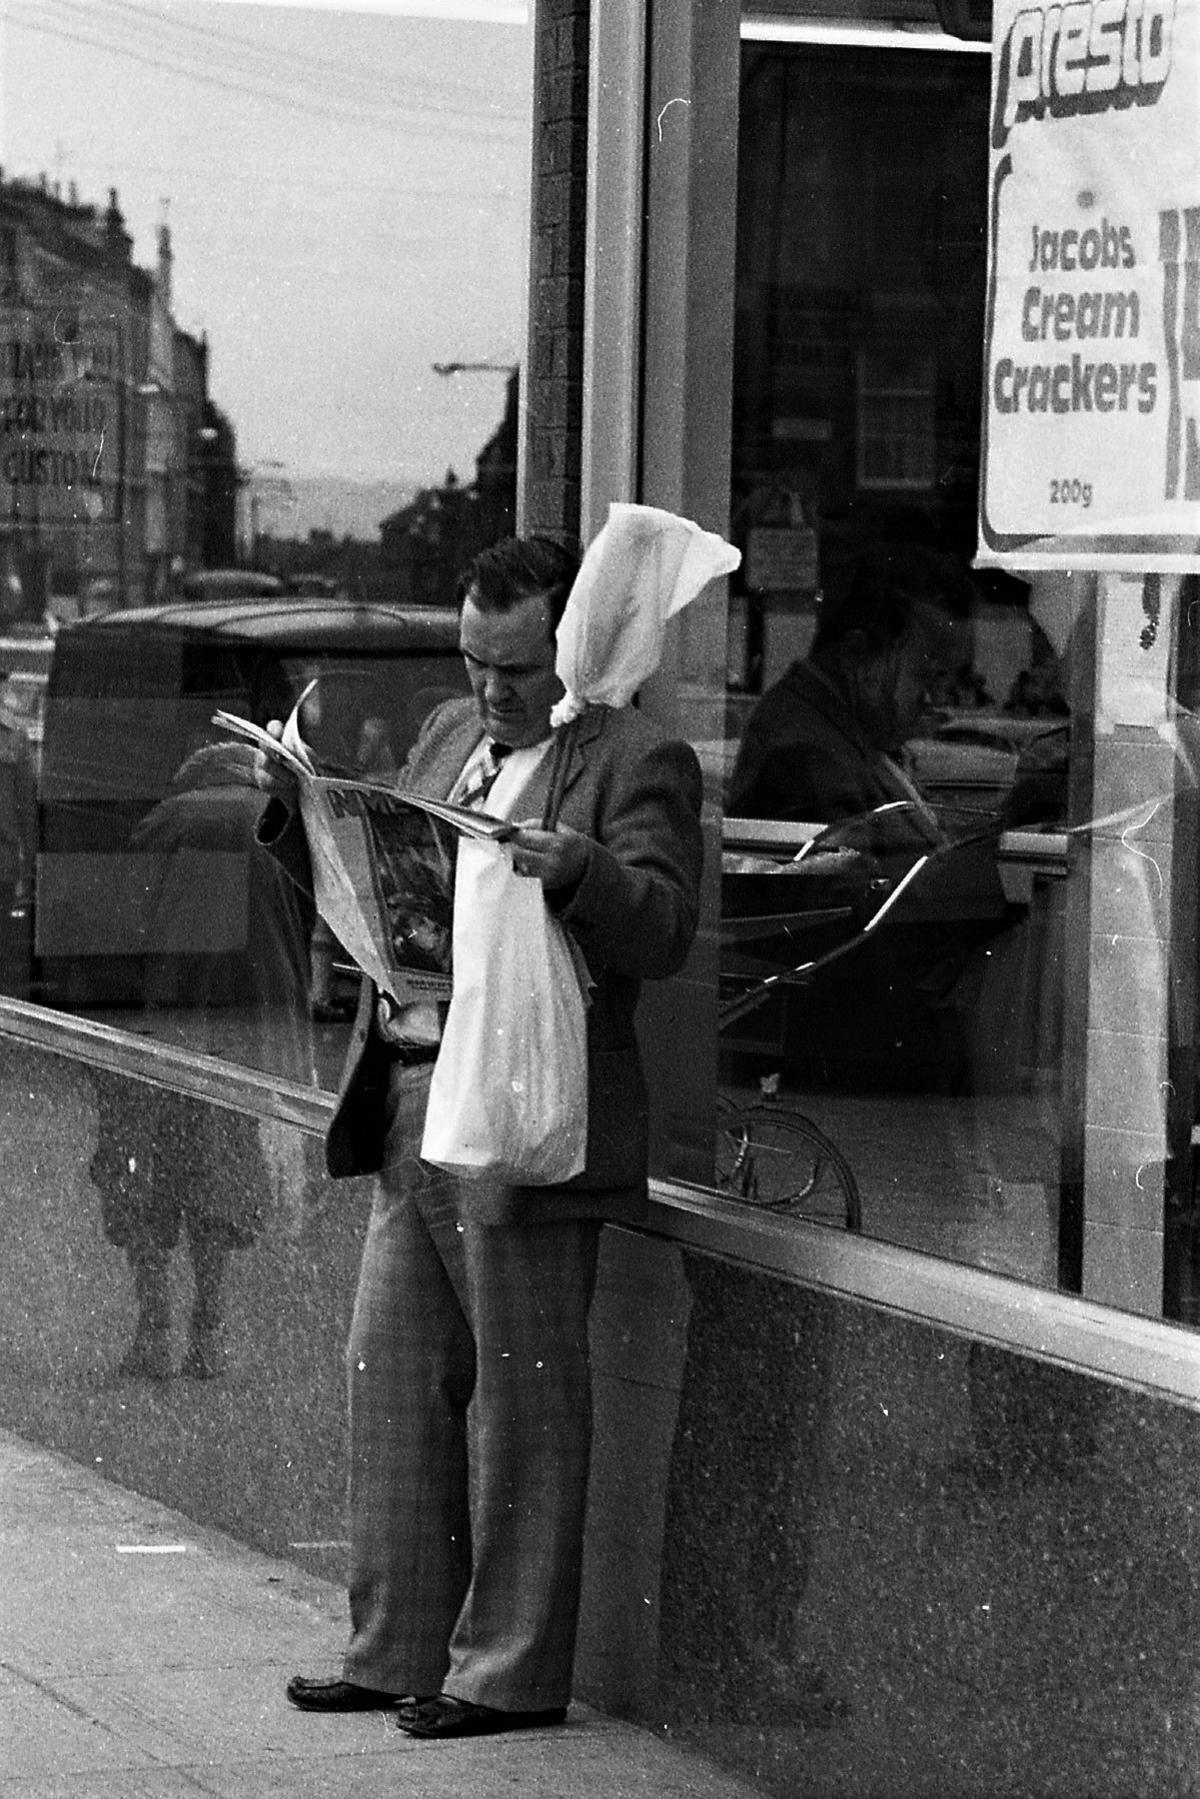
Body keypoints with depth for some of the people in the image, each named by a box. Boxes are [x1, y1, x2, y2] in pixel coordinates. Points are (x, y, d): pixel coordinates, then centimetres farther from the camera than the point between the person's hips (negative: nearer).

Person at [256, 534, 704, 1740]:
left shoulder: (639, 765, -6)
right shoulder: (449, 735, 17)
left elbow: (662, 932, -16)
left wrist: (576, 869, -34)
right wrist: (295, 813, 5)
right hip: (412, 1108, 8)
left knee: (522, 1402, 0)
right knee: (392, 1383, 10)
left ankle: (512, 1674, 8)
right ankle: (397, 1652, 18)